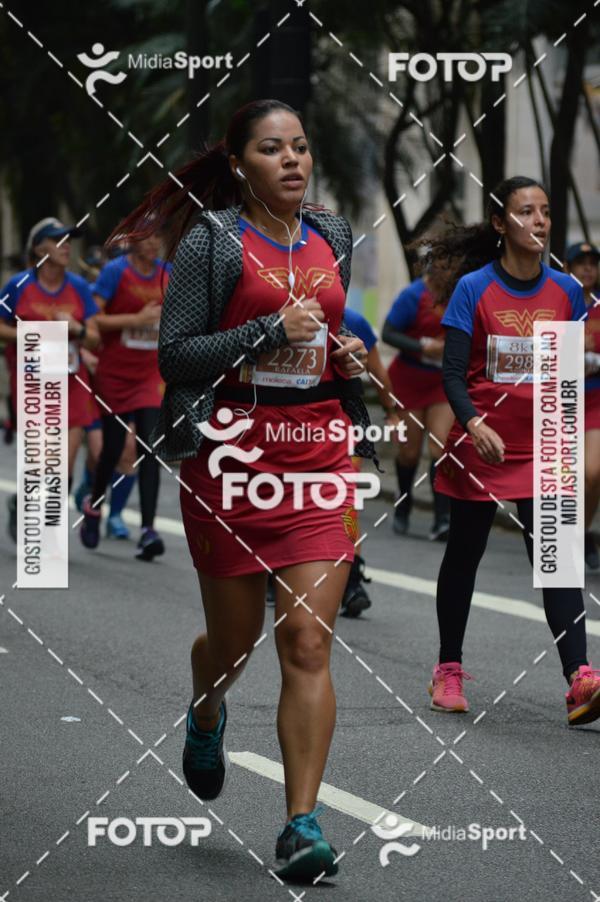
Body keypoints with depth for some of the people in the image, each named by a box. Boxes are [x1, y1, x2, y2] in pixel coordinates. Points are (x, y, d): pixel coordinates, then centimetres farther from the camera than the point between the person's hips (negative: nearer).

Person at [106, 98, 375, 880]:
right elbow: (174, 352, -8)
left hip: (318, 450, 3)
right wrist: (270, 330, -16)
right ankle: (207, 716, 48)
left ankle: (302, 825, -8)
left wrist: (351, 356, 5)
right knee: (234, 638, 11)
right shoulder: (211, 242, -5)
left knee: (309, 642, -8)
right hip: (231, 454, -3)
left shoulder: (333, 240, 11)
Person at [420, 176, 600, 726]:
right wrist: (473, 424, -27)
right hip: (480, 447, -1)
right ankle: (449, 669, 27)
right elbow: (453, 373, -10)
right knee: (464, 555, 12)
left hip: (541, 452, 2)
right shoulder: (473, 288, -7)